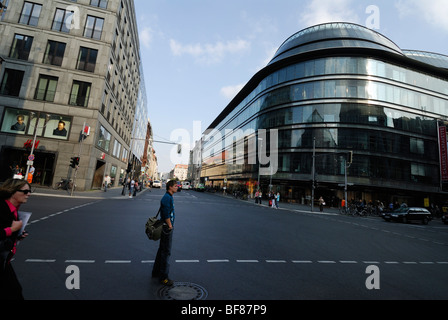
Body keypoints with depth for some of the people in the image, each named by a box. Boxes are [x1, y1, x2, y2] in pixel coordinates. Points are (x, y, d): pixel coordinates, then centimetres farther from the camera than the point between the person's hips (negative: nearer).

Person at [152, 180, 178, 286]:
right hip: (167, 227, -10)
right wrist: (170, 226, -16)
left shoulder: (169, 197, 13)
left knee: (162, 249, 20)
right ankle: (163, 277, 10)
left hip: (168, 226, 10)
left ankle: (156, 272, 34)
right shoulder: (167, 198, -19)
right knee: (166, 252, -1)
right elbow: (166, 215, -23)